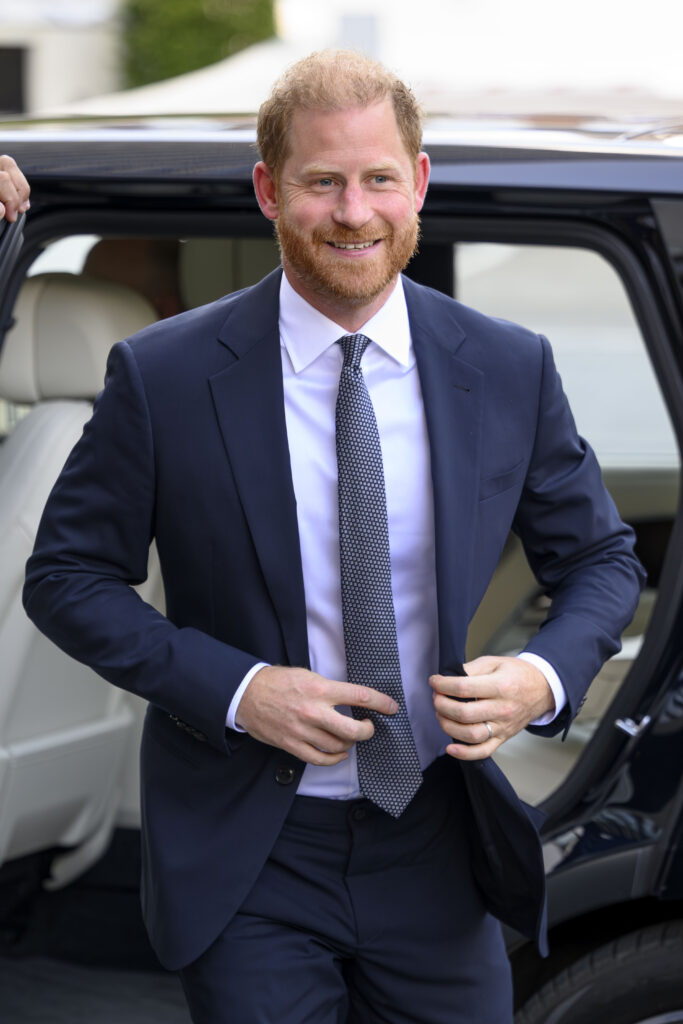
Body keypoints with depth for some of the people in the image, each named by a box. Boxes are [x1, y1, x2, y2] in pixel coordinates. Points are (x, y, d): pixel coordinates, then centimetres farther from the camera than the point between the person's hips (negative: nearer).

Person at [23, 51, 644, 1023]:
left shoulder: (511, 369, -2)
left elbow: (601, 559, 9)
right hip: (249, 867, -2)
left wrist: (545, 677, -13)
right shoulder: (162, 377, -9)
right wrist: (236, 689, -16)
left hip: (438, 847, 2)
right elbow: (66, 579, -3)